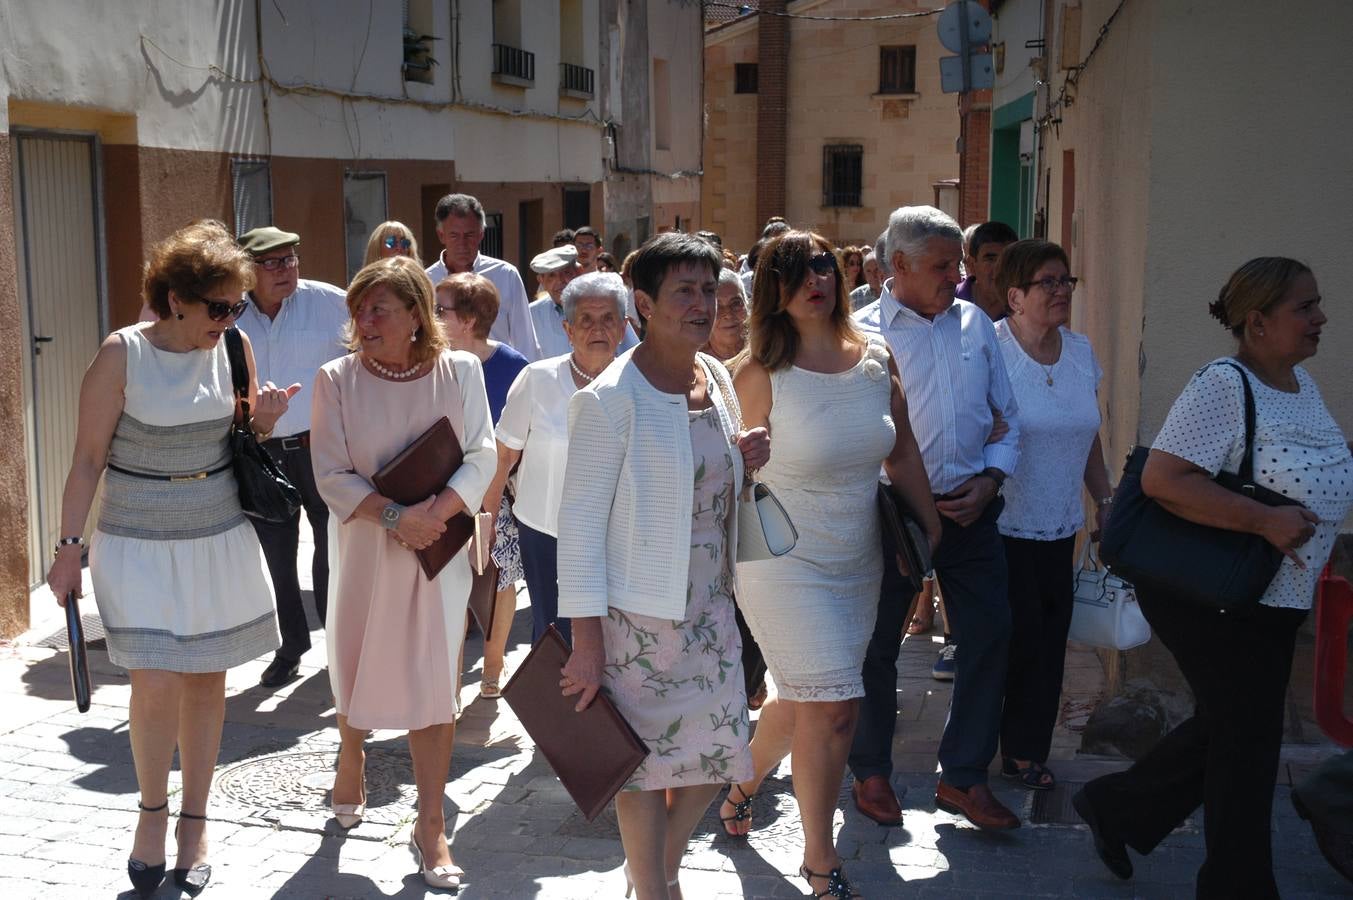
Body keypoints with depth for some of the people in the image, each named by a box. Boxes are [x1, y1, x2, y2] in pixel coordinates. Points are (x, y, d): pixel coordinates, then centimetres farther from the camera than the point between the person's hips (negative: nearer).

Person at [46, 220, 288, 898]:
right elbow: (88, 459, -7)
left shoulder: (234, 346, -1)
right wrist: (69, 547, -8)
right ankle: (151, 810, 17)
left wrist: (264, 420, -9)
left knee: (206, 681, 8)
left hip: (220, 539, 4)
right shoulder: (123, 354, -12)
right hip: (140, 544, -3)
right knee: (156, 685, -9)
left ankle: (193, 823, 24)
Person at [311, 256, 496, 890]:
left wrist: (434, 513, -21)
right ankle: (351, 757, 47)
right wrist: (395, 515, -21)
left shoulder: (459, 372, -4)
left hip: (438, 548, 0)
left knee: (434, 683, 0)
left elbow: (482, 458, -6)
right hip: (366, 548, 0)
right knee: (358, 664, 16)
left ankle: (430, 827, 9)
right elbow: (331, 476, -8)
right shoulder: (337, 378, -5)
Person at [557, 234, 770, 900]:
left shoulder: (717, 378, 6)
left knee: (711, 754, 13)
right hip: (639, 613, -7)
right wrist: (586, 639, -17)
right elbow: (580, 520, -15)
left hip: (710, 606, 7)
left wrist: (746, 458, -2)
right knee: (647, 758, 7)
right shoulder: (611, 398, -16)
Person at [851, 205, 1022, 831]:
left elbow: (1007, 415, 13)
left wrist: (990, 478, -3)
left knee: (991, 633, 4)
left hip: (971, 509, 4)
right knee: (877, 644, 7)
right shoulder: (863, 332, -6)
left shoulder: (975, 324, 9)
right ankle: (871, 771, 26)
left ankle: (963, 776, 19)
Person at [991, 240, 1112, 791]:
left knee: (1048, 641, 8)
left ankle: (1027, 749, 23)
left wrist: (1105, 500, 16)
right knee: (1018, 640, -1)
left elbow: (1088, 436, 17)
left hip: (1059, 527, 6)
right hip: (1002, 525, -6)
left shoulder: (1080, 352, 9)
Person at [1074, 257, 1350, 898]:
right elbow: (1161, 479, -28)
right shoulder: (1222, 386, -20)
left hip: (1272, 602, 9)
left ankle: (1116, 810, 34)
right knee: (1247, 741, 2)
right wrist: (1263, 521, -29)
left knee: (1224, 727, 17)